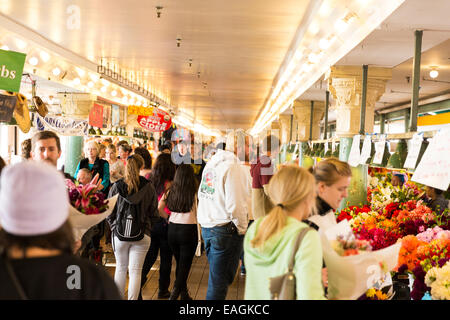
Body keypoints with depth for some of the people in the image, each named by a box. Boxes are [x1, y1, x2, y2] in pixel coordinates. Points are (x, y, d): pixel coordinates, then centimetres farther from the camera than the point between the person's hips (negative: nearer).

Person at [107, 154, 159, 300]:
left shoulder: (116, 187, -4)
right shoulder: (149, 188, -6)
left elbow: (109, 212, 2)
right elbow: (153, 213, 0)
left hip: (119, 234, 1)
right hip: (142, 235, -1)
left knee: (120, 268, 19)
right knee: (135, 271, 5)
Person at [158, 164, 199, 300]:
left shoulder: (170, 191, 0)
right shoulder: (195, 192, -10)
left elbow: (159, 208, -4)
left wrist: (168, 218, 10)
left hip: (172, 229, 5)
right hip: (189, 230, -4)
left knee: (179, 263, 18)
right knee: (185, 265, 4)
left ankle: (184, 294, 29)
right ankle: (174, 295, -2)